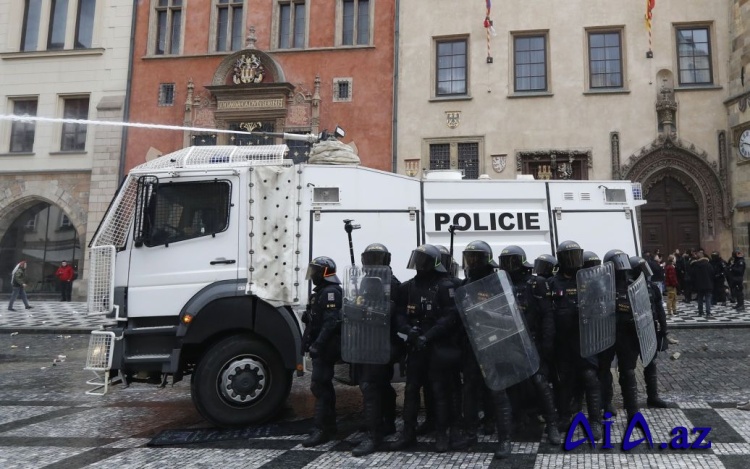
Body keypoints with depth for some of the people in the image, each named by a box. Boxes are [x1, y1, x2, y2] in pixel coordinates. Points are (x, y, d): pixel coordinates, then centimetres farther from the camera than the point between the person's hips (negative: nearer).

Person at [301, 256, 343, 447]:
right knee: (324, 385, 15)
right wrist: (308, 343, 20)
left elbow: (331, 322, -25)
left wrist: (317, 345, -27)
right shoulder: (320, 291, 18)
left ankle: (322, 429, -8)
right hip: (321, 347, 11)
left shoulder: (331, 292, -16)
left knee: (319, 386, -11)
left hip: (326, 348, -11)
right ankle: (329, 425, 24)